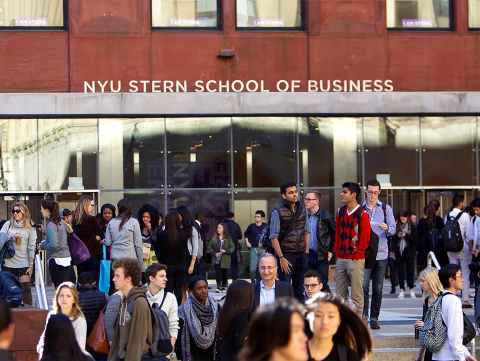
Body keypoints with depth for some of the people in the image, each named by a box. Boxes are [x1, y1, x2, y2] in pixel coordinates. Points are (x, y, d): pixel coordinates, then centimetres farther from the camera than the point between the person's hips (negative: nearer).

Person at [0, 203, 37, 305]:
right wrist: (9, 237, -13)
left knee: (26, 288, -9)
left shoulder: (30, 227, 4)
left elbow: (32, 247, 1)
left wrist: (31, 264, -5)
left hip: (24, 263, -2)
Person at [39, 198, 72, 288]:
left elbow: (53, 245, -21)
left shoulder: (51, 225, -14)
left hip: (56, 260, -8)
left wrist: (42, 245, -4)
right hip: (67, 258, 8)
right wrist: (45, 231, 18)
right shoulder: (62, 222, 10)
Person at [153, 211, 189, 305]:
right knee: (179, 289, 10)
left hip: (167, 266, -3)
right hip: (181, 265, 3)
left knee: (168, 289, 2)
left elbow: (156, 248, -1)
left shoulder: (162, 234, -16)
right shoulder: (183, 234, -9)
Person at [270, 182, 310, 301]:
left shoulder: (302, 209, 10)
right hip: (286, 255, -5)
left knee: (299, 289, 9)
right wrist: (281, 258, -14)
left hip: (302, 255, 5)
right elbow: (274, 237, -10)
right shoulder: (278, 212, -8)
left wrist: (306, 251, 8)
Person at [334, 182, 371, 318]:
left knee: (357, 295, -3)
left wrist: (357, 253, -9)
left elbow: (365, 237, -9)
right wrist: (337, 252, 10)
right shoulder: (340, 211, 12)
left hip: (356, 259, -7)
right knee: (340, 295, 8)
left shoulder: (362, 213, -8)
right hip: (341, 259, 7)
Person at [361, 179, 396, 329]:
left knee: (378, 289, 3)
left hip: (381, 253, 1)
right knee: (364, 285, -14)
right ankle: (363, 315, -13)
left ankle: (374, 318, 9)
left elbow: (393, 229, 2)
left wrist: (387, 229, -20)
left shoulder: (386, 208, 10)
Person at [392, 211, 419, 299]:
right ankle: (402, 290, 5)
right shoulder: (397, 227, 6)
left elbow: (415, 240, -6)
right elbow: (393, 240, 8)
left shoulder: (412, 227, -1)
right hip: (399, 251, 2)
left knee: (410, 271, 0)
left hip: (409, 252, -2)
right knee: (400, 271, 2)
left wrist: (406, 235, -15)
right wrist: (397, 236, -12)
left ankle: (412, 290, 5)